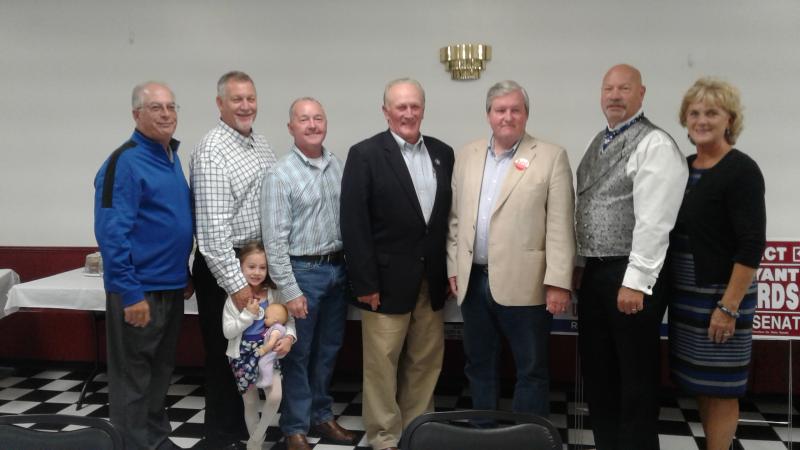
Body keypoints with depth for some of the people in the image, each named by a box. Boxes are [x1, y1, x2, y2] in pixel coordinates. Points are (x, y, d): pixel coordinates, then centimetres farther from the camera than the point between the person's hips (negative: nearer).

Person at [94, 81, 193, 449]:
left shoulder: (171, 156, 11)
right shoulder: (125, 162, -15)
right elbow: (112, 233, -20)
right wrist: (131, 294, -22)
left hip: (171, 286, 8)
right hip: (140, 290, -8)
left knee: (160, 370, 19)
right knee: (133, 376, 3)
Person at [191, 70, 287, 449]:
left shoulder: (261, 146, 9)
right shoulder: (212, 152, -18)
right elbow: (213, 227, -23)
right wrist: (235, 282, -23)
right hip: (225, 269, -8)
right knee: (225, 355, 6)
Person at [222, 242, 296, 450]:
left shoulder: (273, 294, -3)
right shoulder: (235, 297, -9)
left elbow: (287, 319, 0)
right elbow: (227, 331, -11)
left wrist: (288, 337, -19)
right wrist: (248, 314, -20)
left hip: (267, 353, 1)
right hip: (243, 356, -1)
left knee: (275, 396, -14)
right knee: (250, 404, 10)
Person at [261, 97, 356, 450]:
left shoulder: (338, 166, 5)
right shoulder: (280, 175, -11)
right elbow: (275, 239, -14)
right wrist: (289, 291, -16)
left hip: (337, 268, 5)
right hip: (303, 271, -5)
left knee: (328, 350, 17)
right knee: (298, 354, 8)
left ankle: (321, 415, 34)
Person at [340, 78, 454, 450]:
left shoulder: (443, 153, 8)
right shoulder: (365, 154, -7)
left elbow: (449, 216, 11)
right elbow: (354, 224, -11)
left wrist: (451, 270, 7)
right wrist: (365, 283, -14)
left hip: (432, 281, 5)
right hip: (387, 282, -5)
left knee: (425, 364, 14)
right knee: (382, 366, 5)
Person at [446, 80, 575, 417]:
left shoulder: (551, 157, -4)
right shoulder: (467, 155, 10)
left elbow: (560, 226, -8)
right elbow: (456, 217, 12)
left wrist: (558, 282, -13)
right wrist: (454, 268, 8)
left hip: (522, 284, -4)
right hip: (474, 281, 5)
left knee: (532, 370, 6)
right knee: (478, 366, 16)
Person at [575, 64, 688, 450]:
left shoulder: (655, 144, -12)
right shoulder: (598, 144, 15)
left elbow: (653, 221, -19)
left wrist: (635, 282, -23)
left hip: (631, 275, -8)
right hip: (594, 272, 8)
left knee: (635, 381, 4)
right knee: (597, 373, 17)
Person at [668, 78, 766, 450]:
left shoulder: (741, 171, -12)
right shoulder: (684, 167, 10)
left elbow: (752, 245, -17)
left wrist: (729, 307, -20)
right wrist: (675, 293, 10)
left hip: (720, 296, -7)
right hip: (686, 295, 7)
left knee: (719, 388, 2)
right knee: (698, 384, 15)